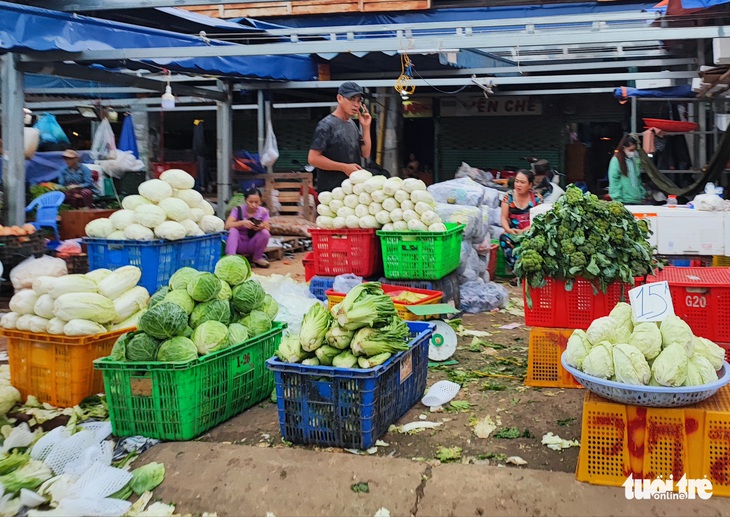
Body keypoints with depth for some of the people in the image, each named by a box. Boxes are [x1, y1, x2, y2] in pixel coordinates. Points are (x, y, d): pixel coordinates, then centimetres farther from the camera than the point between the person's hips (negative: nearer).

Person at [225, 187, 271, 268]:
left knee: (265, 233, -27)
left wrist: (263, 227, -34)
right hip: (239, 244, -1)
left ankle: (257, 258, -6)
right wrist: (242, 223, -37)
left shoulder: (263, 212, -5)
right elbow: (227, 225, -20)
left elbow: (268, 229, -10)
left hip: (253, 245, 1)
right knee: (232, 230, -29)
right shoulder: (238, 210, -9)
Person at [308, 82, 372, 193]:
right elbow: (313, 158, -15)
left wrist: (366, 127, 2)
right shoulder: (326, 125, -9)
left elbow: (365, 153, 13)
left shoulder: (353, 124, 15)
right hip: (332, 191, -7)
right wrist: (344, 167, -16)